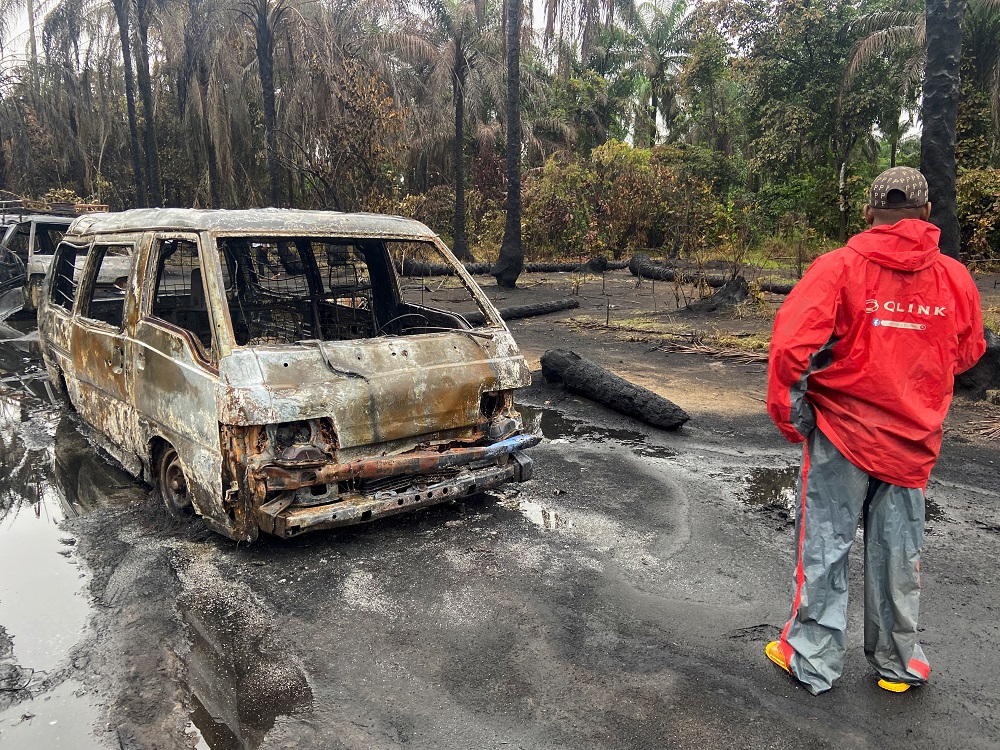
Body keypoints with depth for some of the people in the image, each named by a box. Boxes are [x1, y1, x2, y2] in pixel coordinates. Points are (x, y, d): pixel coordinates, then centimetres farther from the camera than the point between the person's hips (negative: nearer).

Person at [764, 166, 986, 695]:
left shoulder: (840, 266, -13)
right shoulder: (956, 278, -1)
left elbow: (791, 344, -22)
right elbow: (966, 355, 13)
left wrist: (788, 414, -9)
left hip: (842, 432, -3)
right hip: (913, 440, 3)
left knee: (825, 547, 9)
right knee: (898, 552, 16)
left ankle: (812, 661, 22)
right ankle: (897, 663, 33)